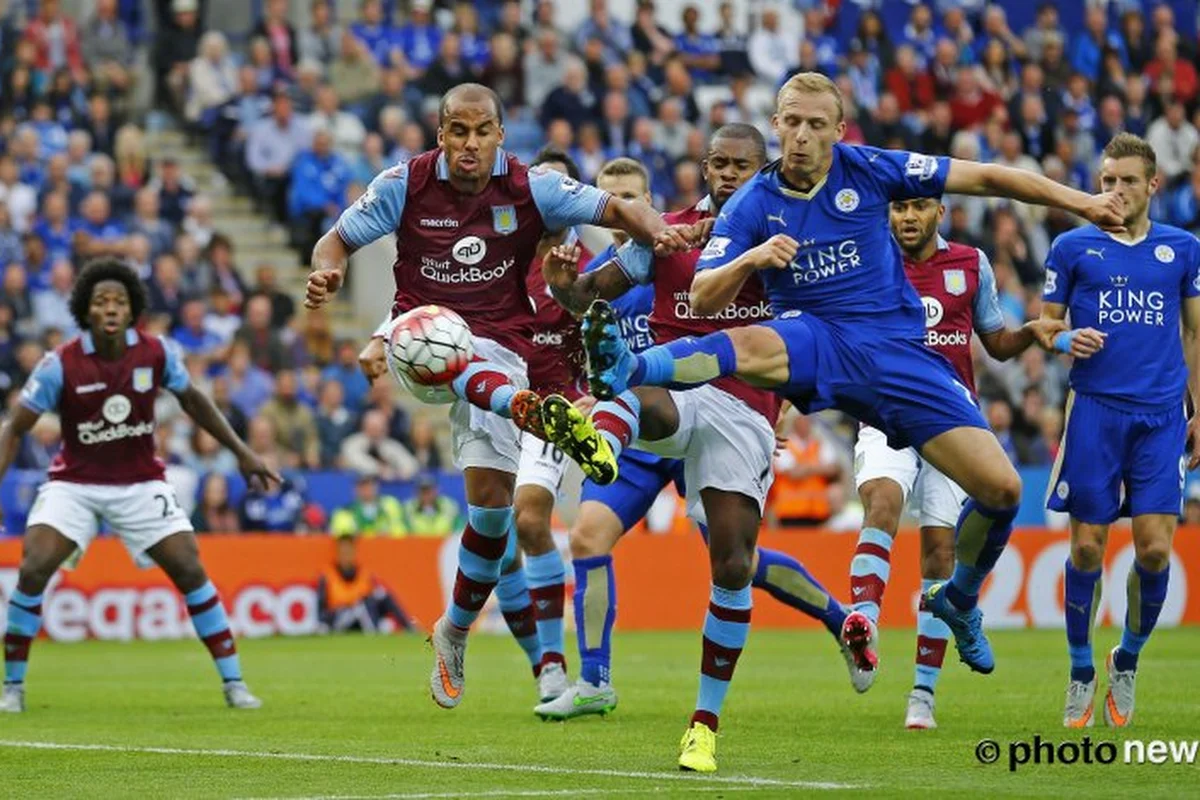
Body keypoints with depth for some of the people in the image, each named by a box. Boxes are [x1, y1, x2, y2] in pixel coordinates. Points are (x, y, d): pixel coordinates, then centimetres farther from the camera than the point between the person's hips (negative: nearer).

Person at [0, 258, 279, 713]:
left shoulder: (156, 354, -9)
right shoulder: (61, 365, -16)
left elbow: (192, 401, 10)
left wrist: (241, 452, 11)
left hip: (140, 483, 1)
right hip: (74, 483, -1)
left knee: (190, 571, -8)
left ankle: (234, 683, 3)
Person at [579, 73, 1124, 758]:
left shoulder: (867, 170, 2)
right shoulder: (754, 205, 2)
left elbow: (985, 179, 8)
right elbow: (702, 299, -4)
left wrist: (1080, 203, 7)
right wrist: (750, 259, -24)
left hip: (897, 349, 2)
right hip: (815, 341, -1)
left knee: (1002, 488, -9)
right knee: (750, 346, -39)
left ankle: (960, 601, 19)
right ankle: (623, 371, -66)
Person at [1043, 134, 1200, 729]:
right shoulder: (1073, 247, 5)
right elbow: (1046, 326, 11)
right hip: (1095, 411, -1)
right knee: (1087, 546, -2)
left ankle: (1127, 662, 17)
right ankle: (1081, 675, 14)